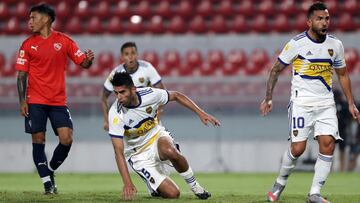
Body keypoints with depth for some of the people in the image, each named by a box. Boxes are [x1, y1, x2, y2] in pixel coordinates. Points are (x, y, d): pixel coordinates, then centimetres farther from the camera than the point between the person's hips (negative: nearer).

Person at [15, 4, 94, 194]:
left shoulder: (64, 41, 3)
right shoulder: (28, 44, 3)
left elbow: (83, 63, 5)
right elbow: (22, 74, 4)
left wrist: (89, 60, -19)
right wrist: (22, 101, -5)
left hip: (58, 101, 0)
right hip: (35, 102, 0)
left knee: (67, 139, -8)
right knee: (38, 140, -4)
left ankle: (50, 170, 16)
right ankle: (47, 181, 5)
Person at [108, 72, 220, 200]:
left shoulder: (149, 94, -18)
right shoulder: (115, 114, -26)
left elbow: (176, 96, 3)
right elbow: (118, 151, -26)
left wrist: (200, 113, -4)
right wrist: (127, 184, -34)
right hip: (139, 155, -2)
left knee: (170, 151, -37)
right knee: (172, 194, -17)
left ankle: (194, 185, -11)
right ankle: (154, 188, 19)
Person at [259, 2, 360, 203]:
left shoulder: (335, 45, 4)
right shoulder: (297, 43, -8)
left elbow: (343, 74, 17)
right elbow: (276, 70, 2)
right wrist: (268, 98, 0)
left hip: (326, 103, 4)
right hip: (302, 103, -4)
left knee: (328, 145, -11)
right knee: (298, 148, -9)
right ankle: (280, 183, 18)